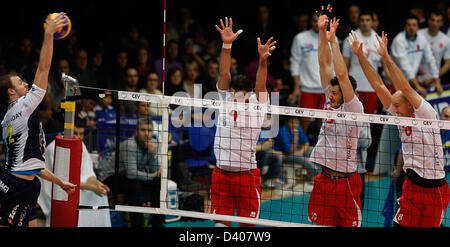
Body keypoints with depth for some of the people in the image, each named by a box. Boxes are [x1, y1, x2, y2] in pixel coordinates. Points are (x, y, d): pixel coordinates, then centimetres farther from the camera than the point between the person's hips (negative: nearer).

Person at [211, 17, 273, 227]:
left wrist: (263, 60, -31)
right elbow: (224, 74, -2)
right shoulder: (225, 102, 6)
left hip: (247, 174, -2)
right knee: (220, 223, 1)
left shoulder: (256, 107, 1)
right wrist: (226, 46, -14)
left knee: (247, 225, 2)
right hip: (221, 174, 2)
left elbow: (260, 85, -14)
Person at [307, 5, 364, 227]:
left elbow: (342, 75, -21)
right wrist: (322, 31, 0)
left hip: (345, 181, -6)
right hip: (324, 179, 6)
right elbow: (324, 65, 5)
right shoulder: (332, 104, 6)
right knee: (324, 225, 6)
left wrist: (333, 41, -18)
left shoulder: (354, 109, -10)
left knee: (351, 225, -2)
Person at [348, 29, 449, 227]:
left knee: (429, 225, -1)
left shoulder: (426, 113, -10)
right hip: (412, 185, 6)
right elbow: (379, 85, 4)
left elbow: (404, 87, -22)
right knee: (400, 225, -2)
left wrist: (386, 56, -25)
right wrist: (360, 56, 1)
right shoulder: (400, 116, 7)